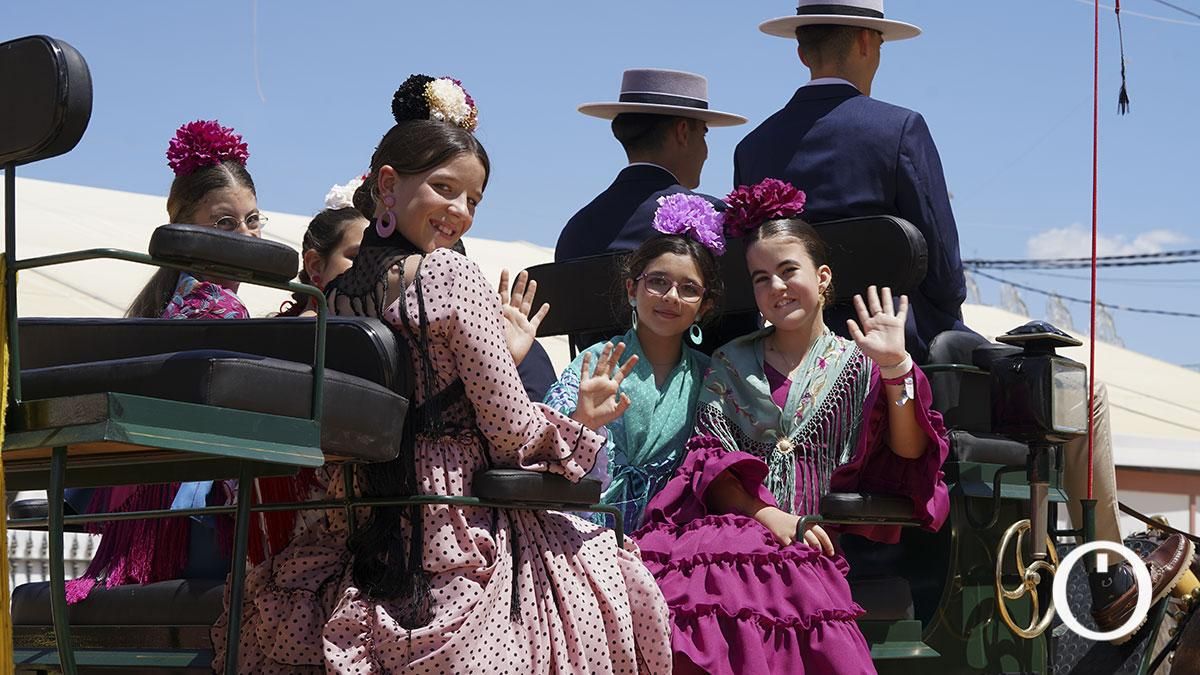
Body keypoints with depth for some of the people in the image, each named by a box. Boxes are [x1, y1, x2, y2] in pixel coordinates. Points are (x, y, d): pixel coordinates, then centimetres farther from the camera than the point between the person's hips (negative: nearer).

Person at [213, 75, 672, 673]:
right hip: (458, 530, -6)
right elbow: (511, 430, -13)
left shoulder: (332, 295, 8)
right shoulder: (452, 277, -11)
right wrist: (579, 419, 7)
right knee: (619, 580, 9)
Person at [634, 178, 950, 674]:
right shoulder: (731, 364, 22)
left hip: (812, 537, -1)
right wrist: (764, 514, -8)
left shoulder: (855, 364, 16)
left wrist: (895, 369, -11)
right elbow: (709, 456, 9)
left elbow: (908, 454, 3)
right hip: (734, 519, 2)